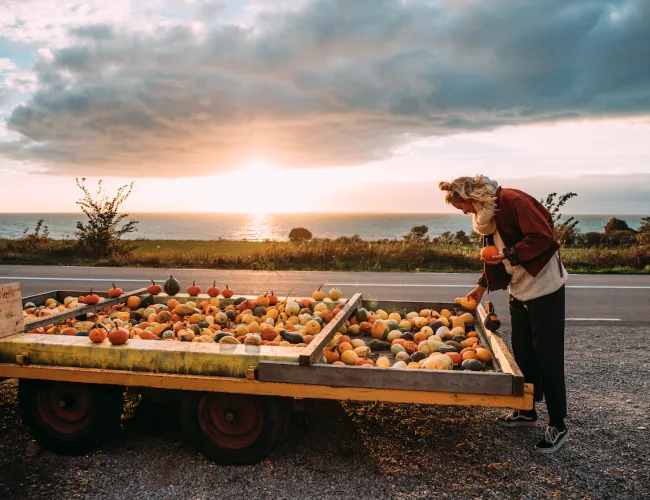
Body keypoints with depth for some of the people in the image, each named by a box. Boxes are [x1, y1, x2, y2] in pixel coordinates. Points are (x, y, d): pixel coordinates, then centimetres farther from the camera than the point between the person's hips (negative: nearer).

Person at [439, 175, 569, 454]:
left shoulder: (512, 200, -19)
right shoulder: (485, 215, 10)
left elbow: (543, 237, -24)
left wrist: (510, 254, -28)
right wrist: (483, 285, 17)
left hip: (544, 287, -9)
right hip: (519, 290, 9)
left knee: (547, 357, -2)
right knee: (522, 354, 15)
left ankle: (558, 426, 9)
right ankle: (526, 412, 30)